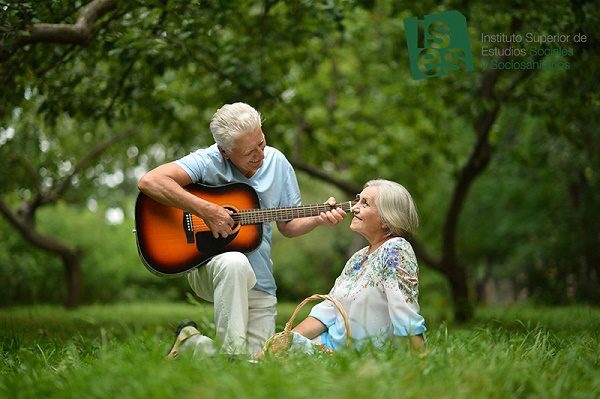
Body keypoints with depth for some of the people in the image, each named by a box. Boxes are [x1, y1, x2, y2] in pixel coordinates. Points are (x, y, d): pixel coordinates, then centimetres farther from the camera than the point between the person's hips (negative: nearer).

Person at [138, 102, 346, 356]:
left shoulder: (277, 162, 2)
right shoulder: (208, 161, -15)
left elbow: (288, 225, 11)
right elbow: (149, 182, -30)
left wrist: (318, 218, -9)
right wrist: (205, 210, -31)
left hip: (258, 284, 5)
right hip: (204, 266, -5)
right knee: (236, 263, -39)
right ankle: (231, 352, -24)